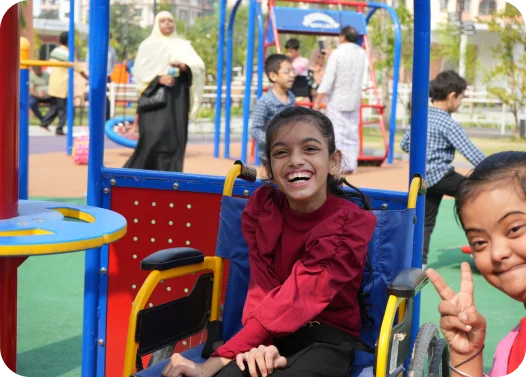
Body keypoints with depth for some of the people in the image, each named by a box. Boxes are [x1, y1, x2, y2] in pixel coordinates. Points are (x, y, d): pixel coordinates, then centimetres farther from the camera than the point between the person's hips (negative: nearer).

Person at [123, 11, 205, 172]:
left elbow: (199, 66, 2)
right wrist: (158, 79, -17)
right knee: (154, 135, -14)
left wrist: (183, 66, -18)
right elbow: (140, 70, -1)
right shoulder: (148, 45, 9)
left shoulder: (183, 45, 15)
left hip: (177, 97, 3)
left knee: (174, 137, -3)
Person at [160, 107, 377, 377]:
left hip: (327, 339, -3)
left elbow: (296, 296, -22)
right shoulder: (261, 208, 0)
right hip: (273, 336, 3)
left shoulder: (351, 223, -13)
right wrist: (260, 345, -29)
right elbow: (262, 287, -6)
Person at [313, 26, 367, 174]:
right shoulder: (362, 53, 4)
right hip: (354, 100, 5)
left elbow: (328, 78, -16)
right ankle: (350, 165, 10)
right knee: (352, 133, 9)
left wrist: (318, 100, -12)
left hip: (337, 100, -5)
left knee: (335, 133, -2)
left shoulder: (337, 53, -12)